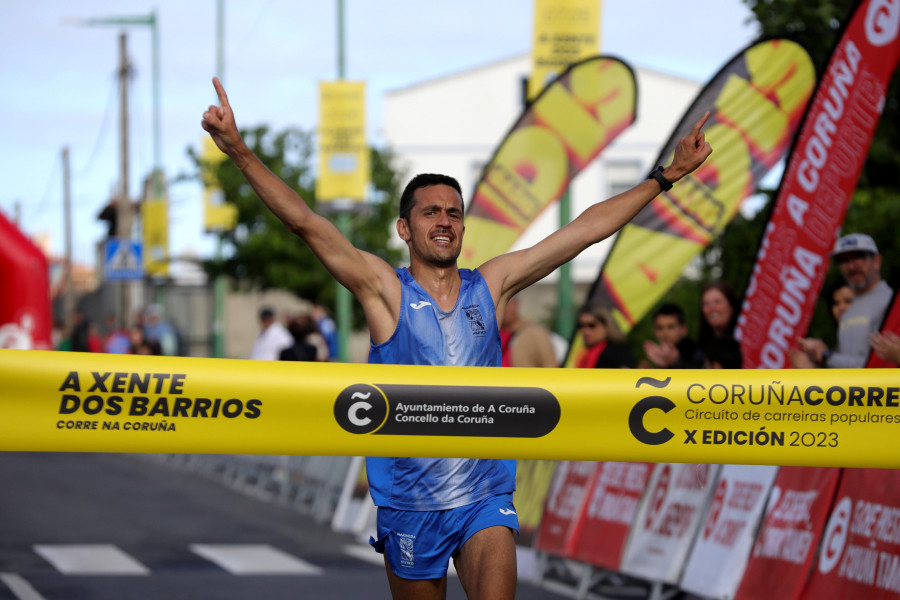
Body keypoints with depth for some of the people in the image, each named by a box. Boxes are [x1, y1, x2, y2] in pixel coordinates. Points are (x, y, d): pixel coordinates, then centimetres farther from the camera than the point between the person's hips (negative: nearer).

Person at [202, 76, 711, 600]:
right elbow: (306, 223, -13)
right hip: (409, 505, -1)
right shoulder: (385, 290, -2)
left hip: (486, 497, 1)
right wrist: (240, 152, -23)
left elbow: (587, 229, 8)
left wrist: (668, 175, 9)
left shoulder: (492, 285, 6)